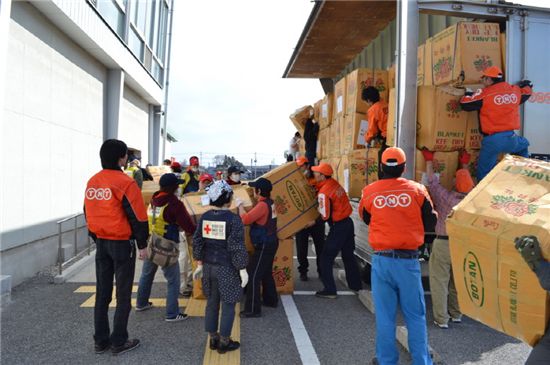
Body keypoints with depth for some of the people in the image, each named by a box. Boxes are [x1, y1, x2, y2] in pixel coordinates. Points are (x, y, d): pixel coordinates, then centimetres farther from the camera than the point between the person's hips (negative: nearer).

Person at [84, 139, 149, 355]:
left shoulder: (92, 182, 6)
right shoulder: (125, 182, -17)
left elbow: (88, 213, 14)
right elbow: (137, 216, -16)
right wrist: (142, 244, -6)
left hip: (101, 242, 7)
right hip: (122, 244, -7)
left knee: (102, 293, 15)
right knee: (123, 295, 6)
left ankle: (101, 341, 24)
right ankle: (119, 342, 14)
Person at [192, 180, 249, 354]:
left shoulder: (204, 217, 1)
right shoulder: (233, 219, -17)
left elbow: (197, 242, 6)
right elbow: (237, 247, -17)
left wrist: (200, 264, 16)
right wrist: (242, 270, -8)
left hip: (209, 266, 6)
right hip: (227, 268, -6)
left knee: (212, 302, 18)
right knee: (228, 304, 8)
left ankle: (213, 338, 30)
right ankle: (224, 342, 19)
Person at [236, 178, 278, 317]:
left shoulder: (262, 205, -23)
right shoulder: (270, 202, 5)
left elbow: (245, 219, -30)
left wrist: (240, 205, -13)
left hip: (264, 246, -10)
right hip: (270, 243, 10)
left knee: (253, 275, -4)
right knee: (266, 273, 23)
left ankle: (253, 309, 0)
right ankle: (271, 300, 37)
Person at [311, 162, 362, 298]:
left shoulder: (324, 192, -20)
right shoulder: (334, 183, 2)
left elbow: (325, 216, -17)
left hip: (338, 226, -8)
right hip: (348, 222, 8)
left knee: (326, 258, 1)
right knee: (348, 255, 20)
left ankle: (329, 290, 4)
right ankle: (355, 284, 31)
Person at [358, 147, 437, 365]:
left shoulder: (369, 192, -4)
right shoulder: (417, 190, -4)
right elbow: (430, 224, 5)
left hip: (381, 260, 0)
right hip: (408, 261, 0)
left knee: (385, 316, 11)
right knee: (415, 316, 14)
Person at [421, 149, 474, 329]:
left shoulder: (446, 198, -15)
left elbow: (432, 182, -3)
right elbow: (469, 183, 16)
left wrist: (429, 161, 8)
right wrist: (465, 165, 28)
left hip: (443, 244, -5)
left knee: (439, 282, 2)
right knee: (457, 281, 18)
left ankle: (441, 319, 4)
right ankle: (456, 314, 30)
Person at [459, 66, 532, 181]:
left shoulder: (485, 93, -7)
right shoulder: (515, 90, 8)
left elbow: (465, 104, -2)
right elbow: (526, 92, 29)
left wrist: (468, 93, 19)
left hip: (492, 140, -4)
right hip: (511, 138, 5)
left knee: (485, 174, 5)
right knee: (523, 145, 39)